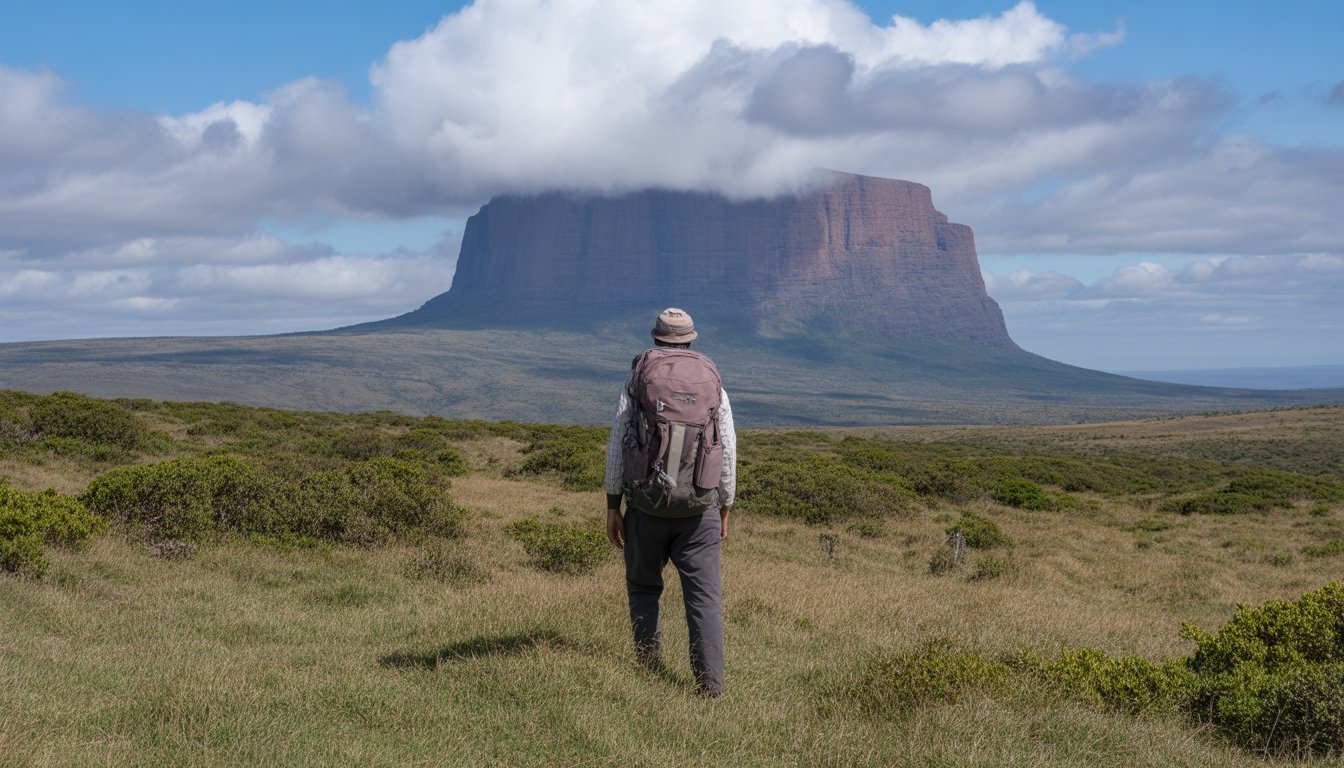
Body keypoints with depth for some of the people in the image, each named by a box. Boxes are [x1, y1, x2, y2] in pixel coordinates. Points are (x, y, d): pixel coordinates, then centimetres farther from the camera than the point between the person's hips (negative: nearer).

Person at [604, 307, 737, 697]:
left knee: (644, 588, 17)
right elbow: (727, 455, 8)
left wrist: (612, 506, 3)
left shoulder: (637, 380, 2)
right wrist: (724, 511, 17)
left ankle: (650, 670, 16)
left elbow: (617, 445, -2)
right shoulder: (713, 385, 7)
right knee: (705, 596, 0)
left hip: (646, 505, 0)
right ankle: (710, 684, -7)